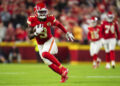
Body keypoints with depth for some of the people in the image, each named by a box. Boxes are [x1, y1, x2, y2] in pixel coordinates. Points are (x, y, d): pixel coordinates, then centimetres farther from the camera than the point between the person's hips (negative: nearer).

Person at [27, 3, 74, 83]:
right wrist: (36, 33, -34)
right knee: (50, 64, 3)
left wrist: (67, 33, 12)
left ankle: (62, 68, -26)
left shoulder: (50, 19, -15)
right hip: (40, 45, 3)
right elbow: (30, 36, -13)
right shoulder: (32, 20, -15)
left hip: (49, 41, -3)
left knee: (45, 54, -33)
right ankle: (63, 75, 22)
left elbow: (59, 24, 6)